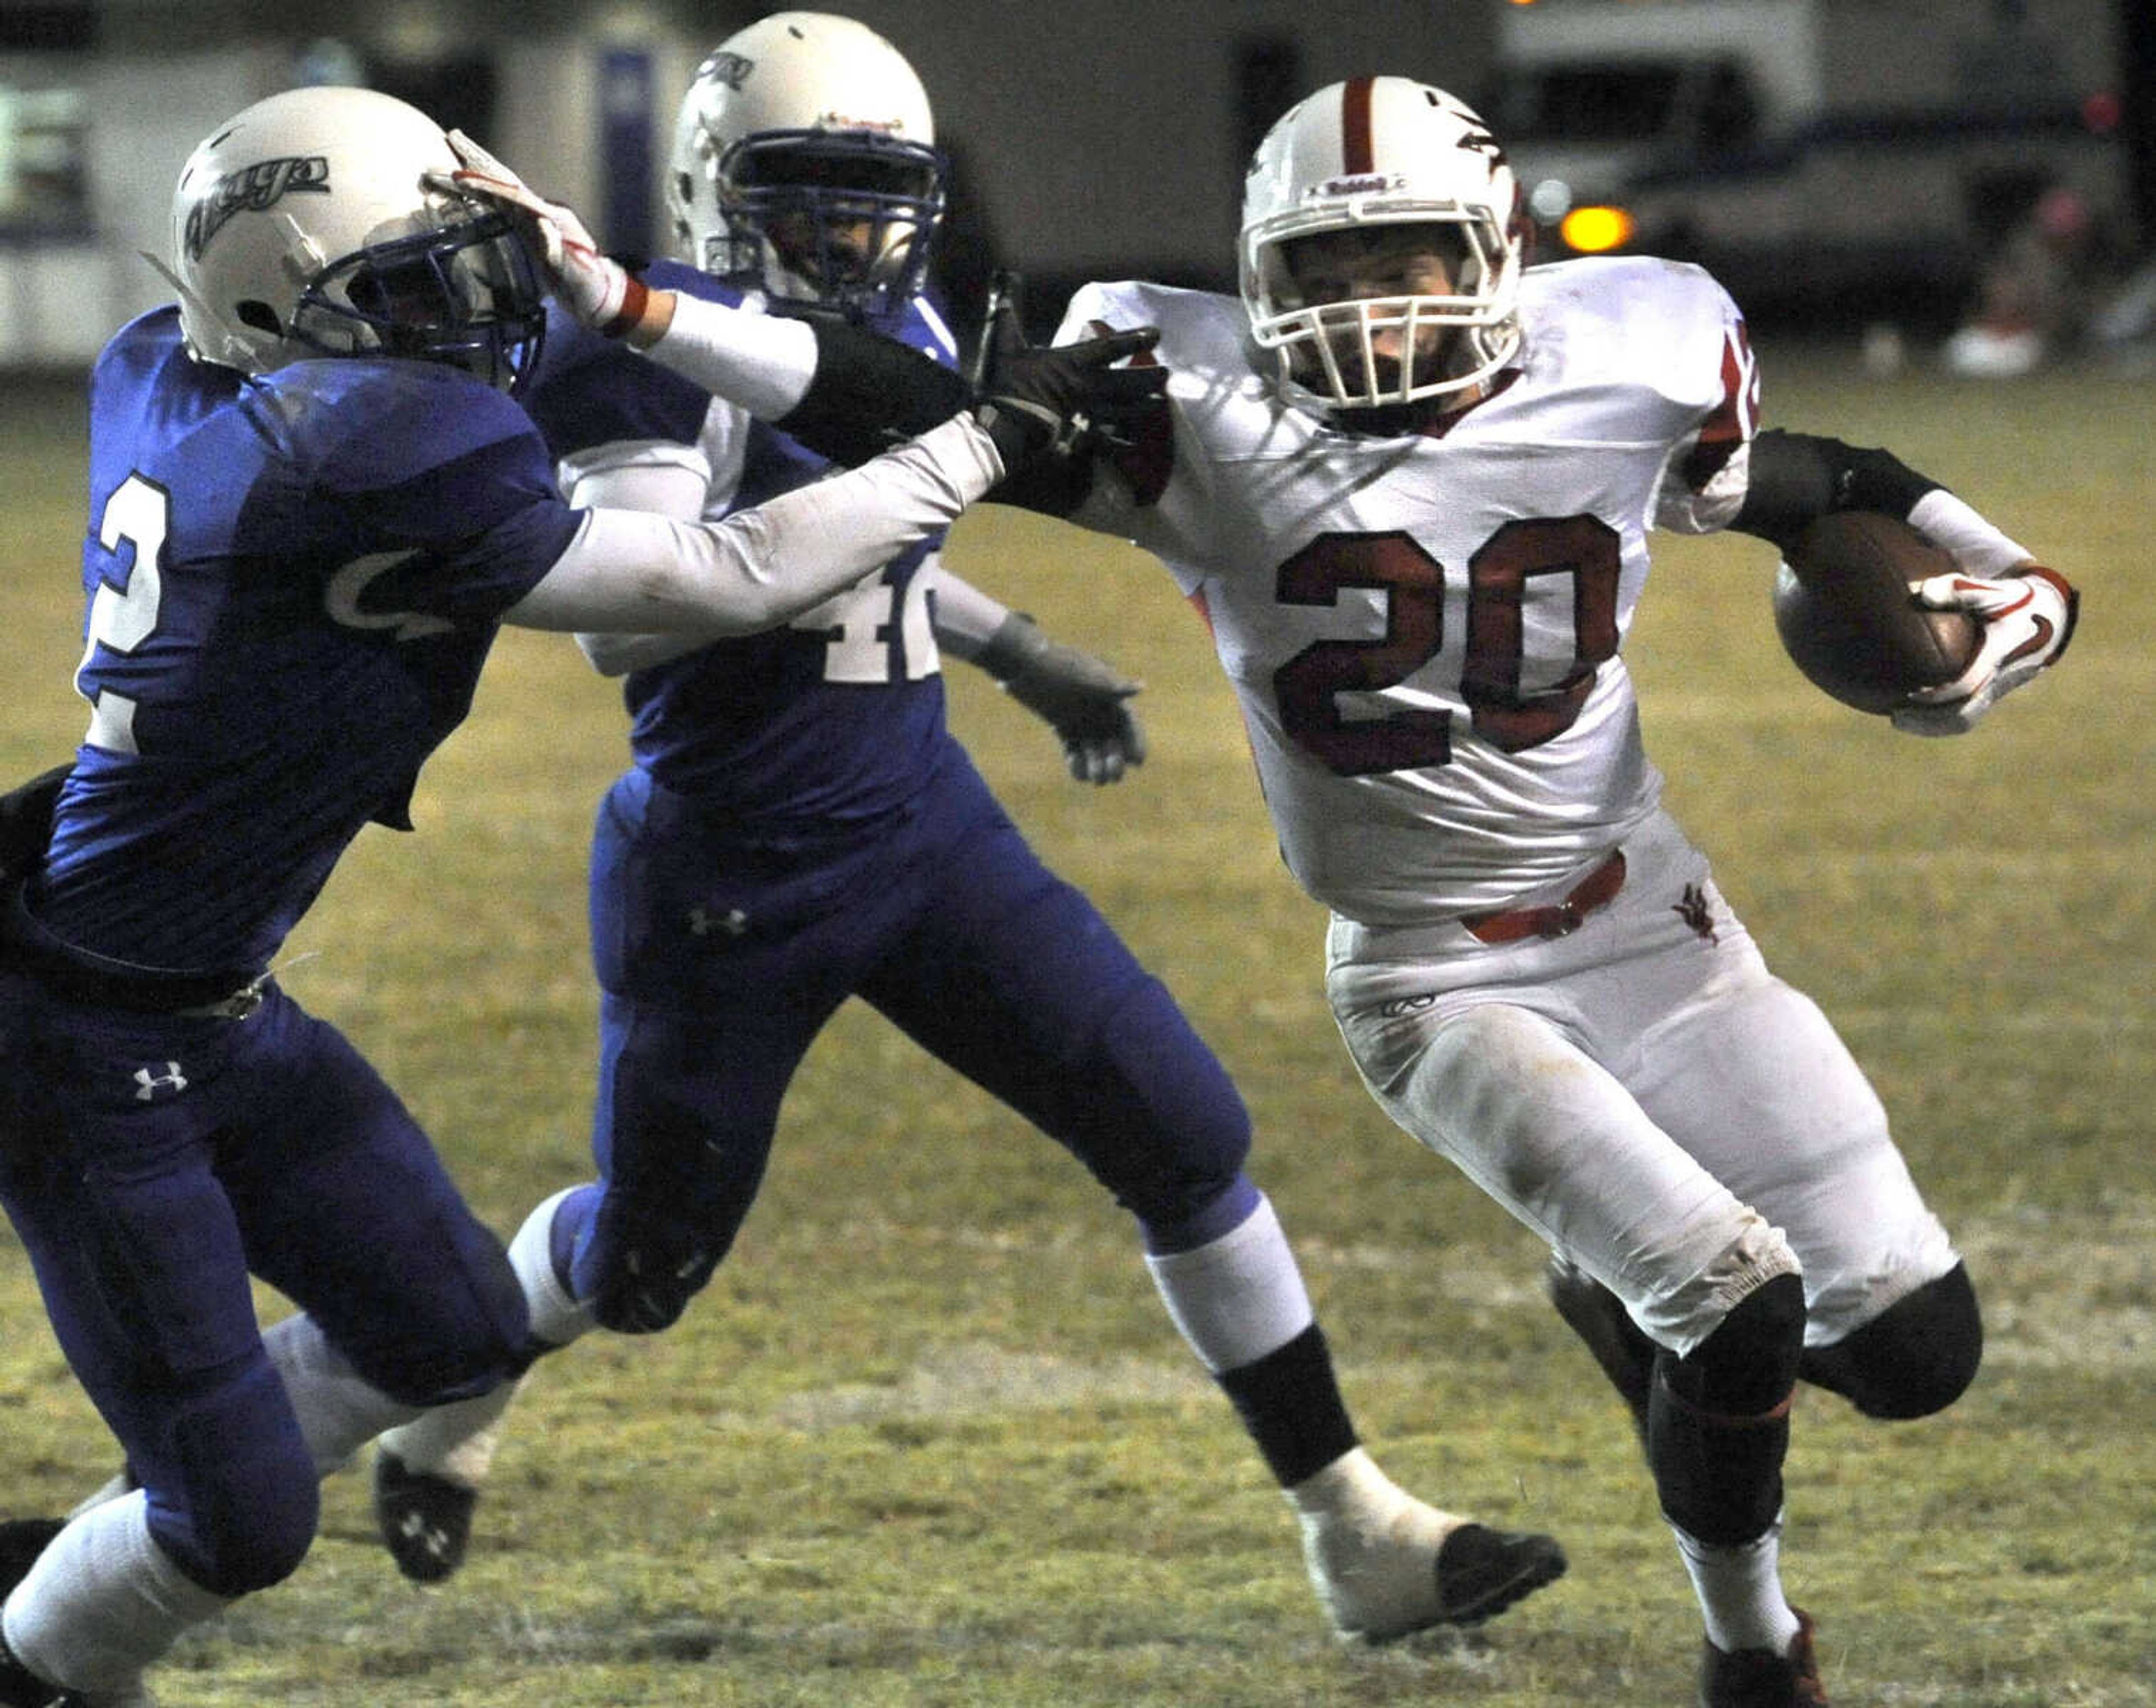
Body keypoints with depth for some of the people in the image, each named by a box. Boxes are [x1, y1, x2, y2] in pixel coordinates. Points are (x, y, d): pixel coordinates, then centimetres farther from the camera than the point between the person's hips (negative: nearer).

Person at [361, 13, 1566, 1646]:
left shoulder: (900, 340, 5)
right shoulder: (659, 360, -18)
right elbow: (623, 620, -30)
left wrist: (1019, 655, 18)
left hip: (922, 826, 6)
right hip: (727, 879, -6)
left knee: (1186, 1139, -3)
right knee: (645, 1266, 11)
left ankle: (1356, 1535, 4)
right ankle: (459, 1386, 48)